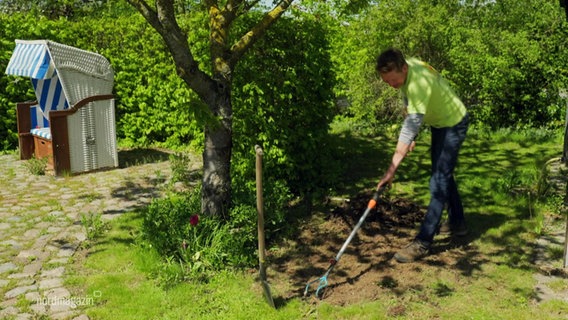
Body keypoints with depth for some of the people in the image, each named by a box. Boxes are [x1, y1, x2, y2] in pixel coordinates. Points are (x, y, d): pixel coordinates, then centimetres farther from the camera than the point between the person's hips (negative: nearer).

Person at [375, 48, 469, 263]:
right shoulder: (405, 69, -11)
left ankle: (423, 243, -13)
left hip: (453, 124, -10)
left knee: (439, 181, -13)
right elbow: (409, 108, 5)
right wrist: (411, 137, 2)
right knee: (443, 175, 19)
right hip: (439, 122, 10)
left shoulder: (419, 83, -38)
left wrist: (392, 169, -43)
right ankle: (457, 223, 35)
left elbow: (410, 128, -42)